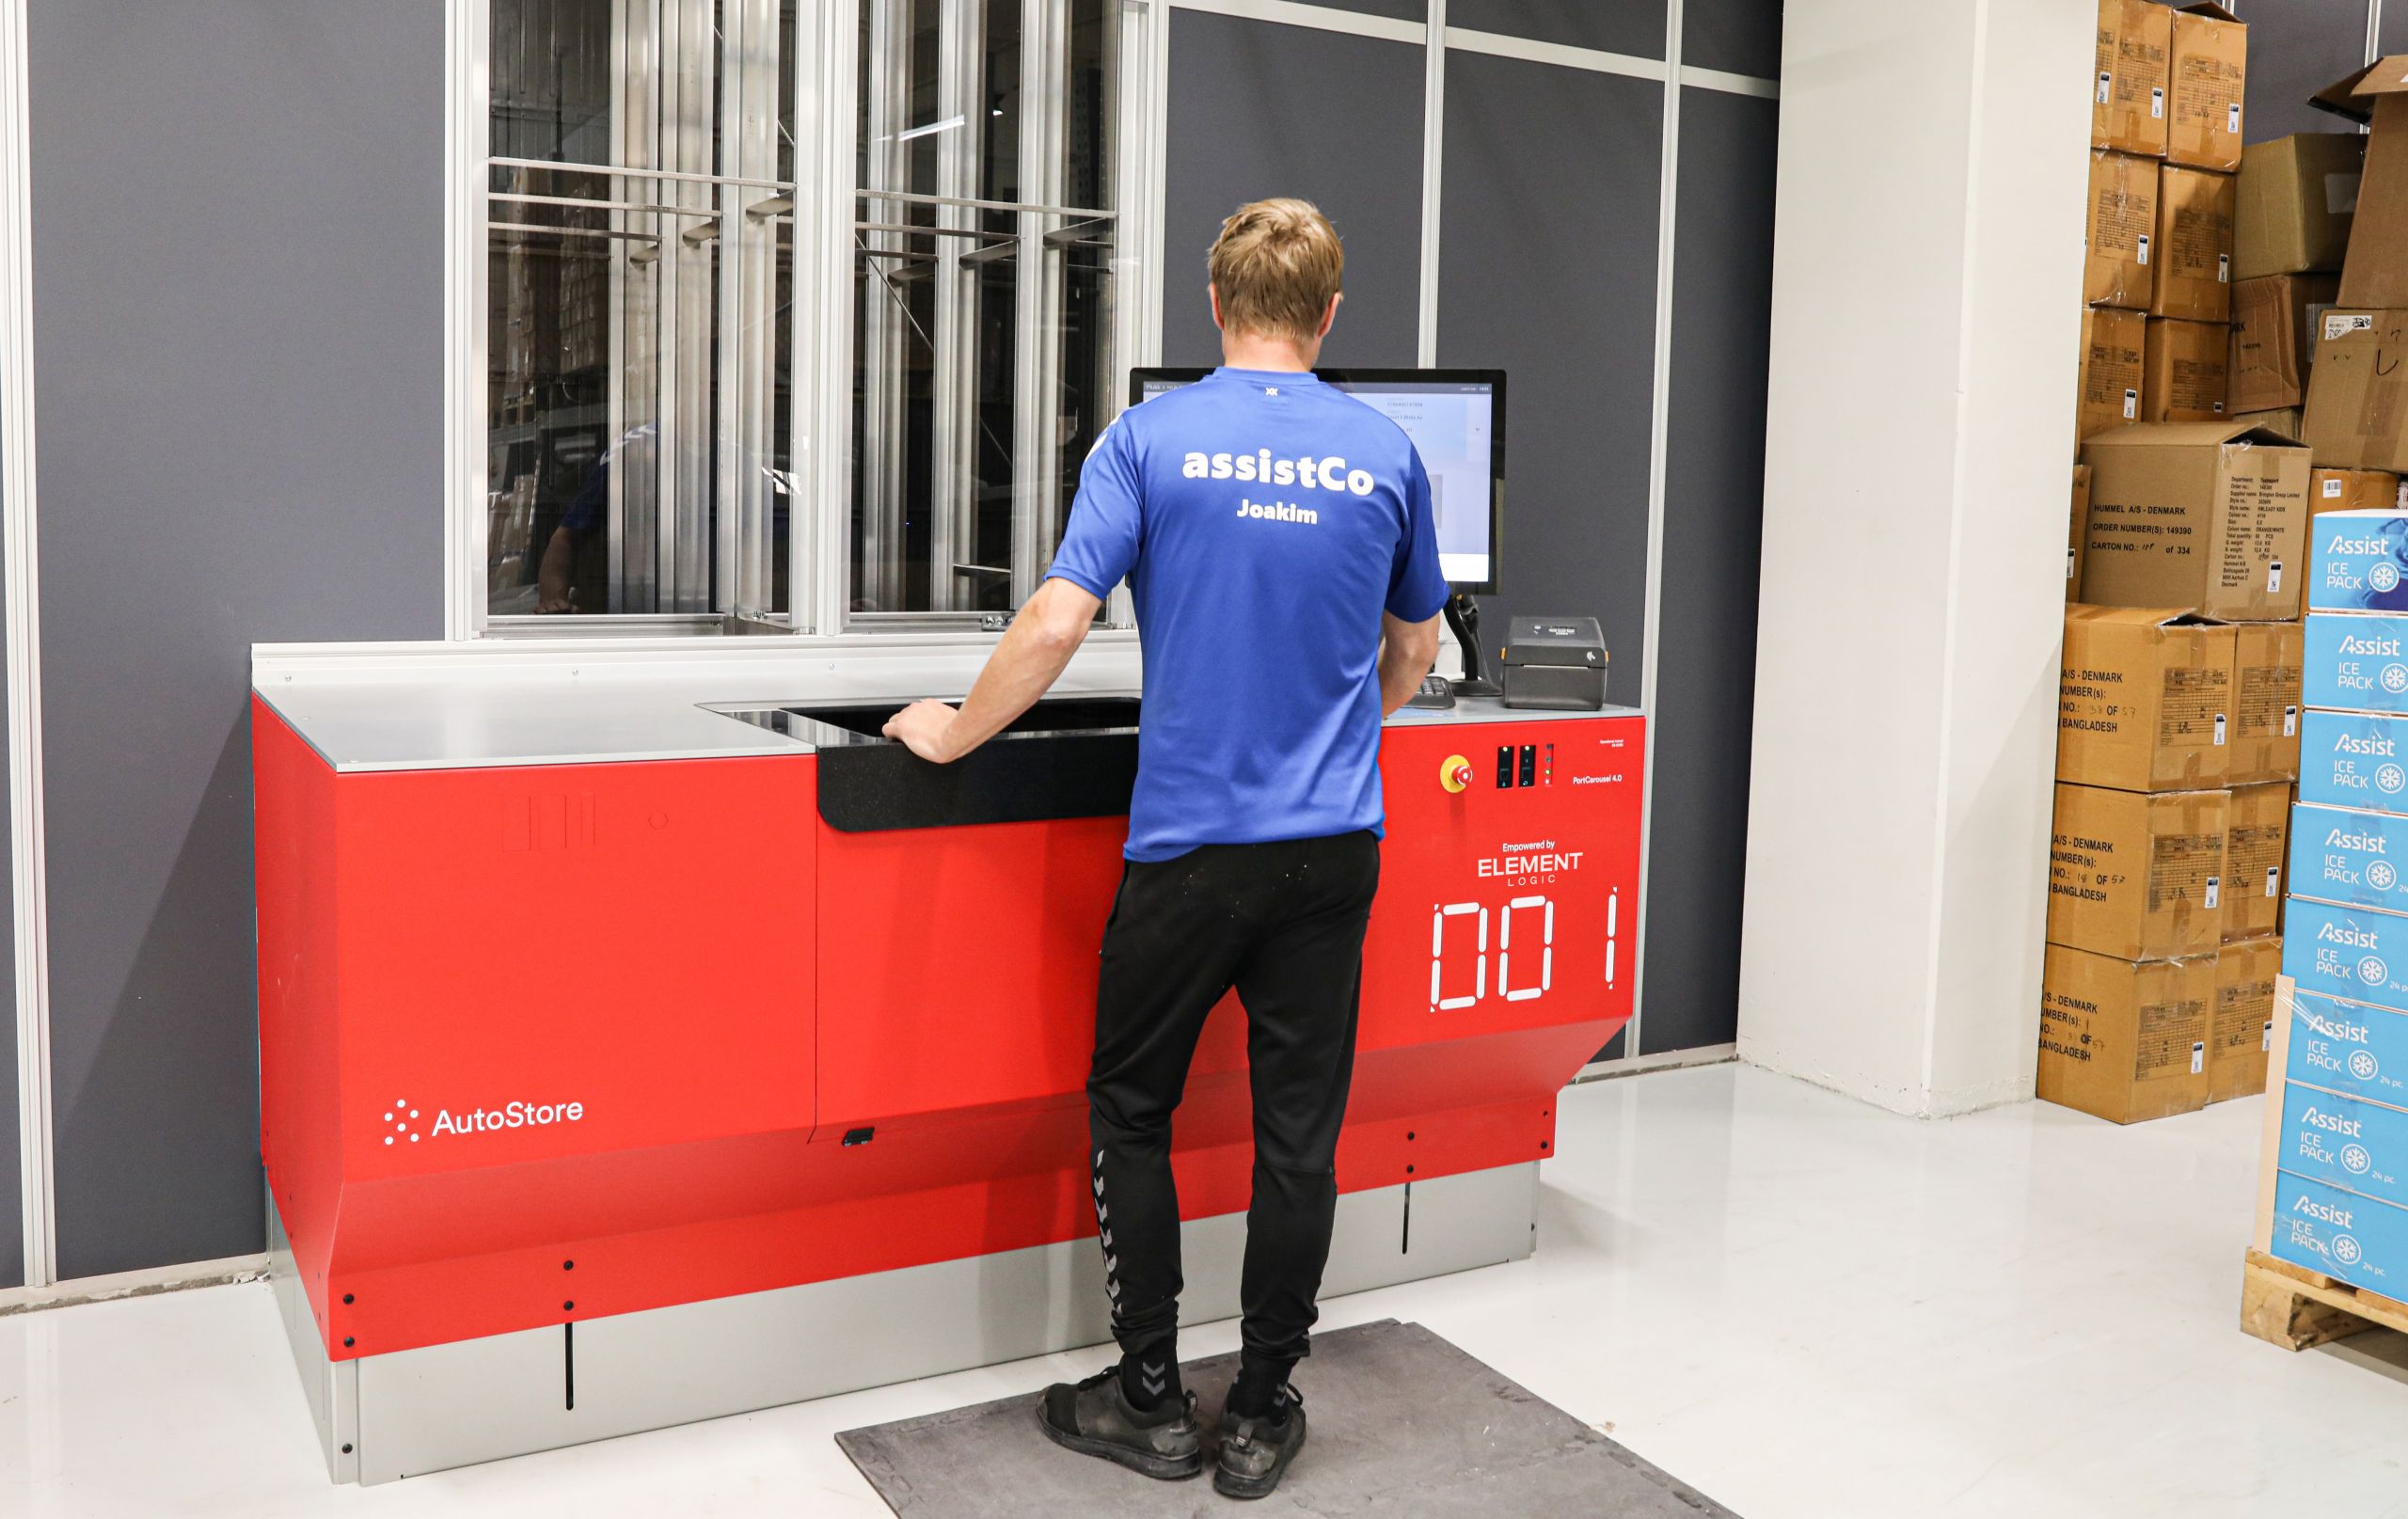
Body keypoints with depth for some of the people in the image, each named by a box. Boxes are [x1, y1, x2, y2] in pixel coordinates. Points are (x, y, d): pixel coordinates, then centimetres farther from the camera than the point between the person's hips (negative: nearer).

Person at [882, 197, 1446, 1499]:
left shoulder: (1152, 437, -6)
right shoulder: (1384, 454, 5)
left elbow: (1056, 623, -13)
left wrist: (955, 733, 3)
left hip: (1190, 841, -3)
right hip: (1332, 842, 3)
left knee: (1130, 1108, 13)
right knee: (1297, 1126, 9)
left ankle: (1150, 1400, 18)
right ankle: (1263, 1414, 18)